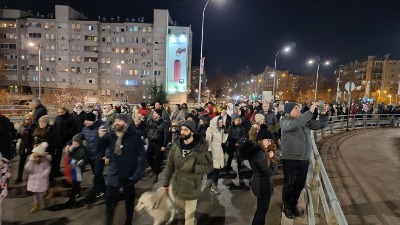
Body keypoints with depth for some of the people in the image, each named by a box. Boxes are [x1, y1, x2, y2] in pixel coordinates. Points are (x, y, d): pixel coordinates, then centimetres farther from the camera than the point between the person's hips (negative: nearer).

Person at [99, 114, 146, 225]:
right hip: (114, 174, 2)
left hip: (129, 174, -2)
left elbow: (142, 155, -16)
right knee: (110, 200, 8)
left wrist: (138, 173, -19)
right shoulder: (111, 134, -6)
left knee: (129, 200, 17)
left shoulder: (134, 136, -17)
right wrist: (101, 138, -16)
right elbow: (101, 149, 4)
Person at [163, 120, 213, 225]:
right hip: (177, 185, 5)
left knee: (189, 215, 11)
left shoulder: (200, 148, -18)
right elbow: (169, 165, 3)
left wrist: (193, 168, -27)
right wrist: (166, 183, 6)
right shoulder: (176, 145, -5)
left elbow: (209, 166, -12)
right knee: (180, 206, 26)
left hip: (191, 187, -4)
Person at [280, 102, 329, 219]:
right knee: (289, 184, 8)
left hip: (304, 159, 5)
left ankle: (294, 205, 36)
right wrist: (310, 111, -31)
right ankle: (287, 206, 28)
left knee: (300, 184, 16)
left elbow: (321, 124, 7)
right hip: (290, 159, -5)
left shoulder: (305, 120, 7)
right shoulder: (285, 121, -10)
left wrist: (323, 114, -12)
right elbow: (294, 125, -31)